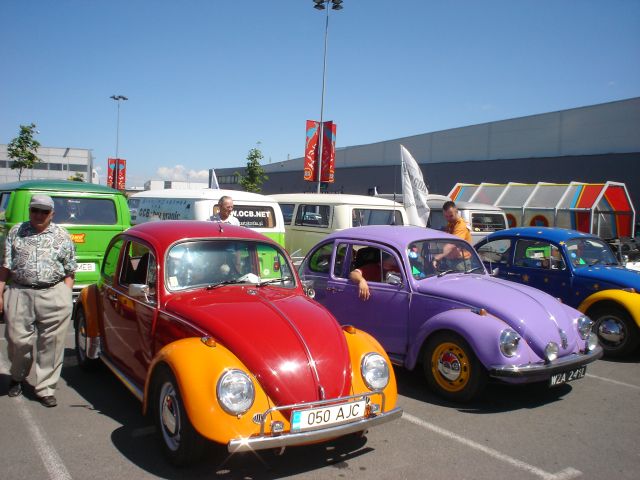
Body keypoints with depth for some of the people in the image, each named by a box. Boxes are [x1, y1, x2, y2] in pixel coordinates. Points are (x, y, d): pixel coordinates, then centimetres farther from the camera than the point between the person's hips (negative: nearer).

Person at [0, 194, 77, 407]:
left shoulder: (62, 236, 7)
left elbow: (69, 272, 8)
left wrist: (65, 296, 0)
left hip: (54, 295, -1)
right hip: (19, 293, 1)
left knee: (51, 344, 0)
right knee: (17, 339, 5)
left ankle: (45, 389, 12)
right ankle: (17, 377, 34)